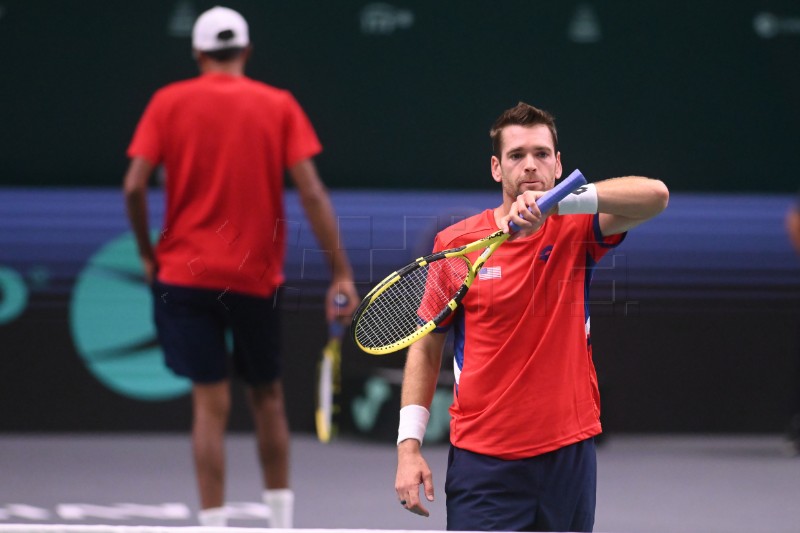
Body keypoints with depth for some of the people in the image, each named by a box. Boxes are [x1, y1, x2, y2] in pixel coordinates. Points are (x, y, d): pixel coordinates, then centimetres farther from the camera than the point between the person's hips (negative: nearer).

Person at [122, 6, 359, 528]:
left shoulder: (169, 103, 0)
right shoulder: (279, 106, 0)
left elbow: (134, 186, -7)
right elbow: (312, 193, -7)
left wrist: (148, 251, 8)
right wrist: (341, 274, -7)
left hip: (185, 274, 0)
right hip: (256, 276, 1)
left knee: (211, 403, 0)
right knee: (267, 397, 17)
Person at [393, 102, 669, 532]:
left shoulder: (576, 230, 1)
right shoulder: (455, 244, 1)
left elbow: (654, 195, -18)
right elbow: (426, 349, 7)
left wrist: (560, 200, -32)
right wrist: (409, 446, -2)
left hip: (568, 454, 1)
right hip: (483, 460, -1)